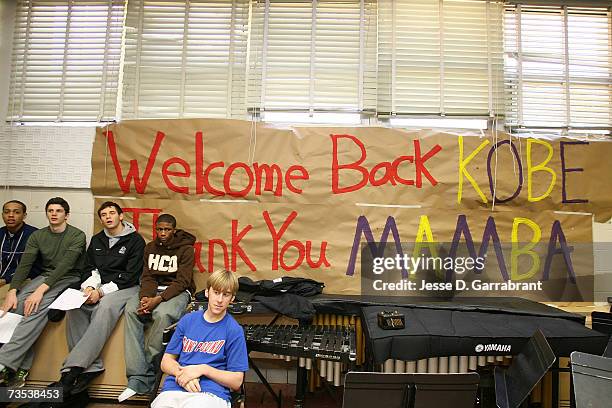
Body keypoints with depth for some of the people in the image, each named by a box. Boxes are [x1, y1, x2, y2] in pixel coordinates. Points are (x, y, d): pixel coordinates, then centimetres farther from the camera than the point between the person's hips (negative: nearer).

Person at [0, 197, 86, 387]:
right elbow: (24, 264, -2)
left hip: (69, 278, -4)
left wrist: (41, 289, -31)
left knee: (39, 306, -33)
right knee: (19, 303, -27)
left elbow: (66, 265, -19)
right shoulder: (37, 236, 9)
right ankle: (22, 367, -25)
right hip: (45, 277, 5)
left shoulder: (77, 235, -7)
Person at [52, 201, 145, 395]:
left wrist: (102, 291, -15)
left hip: (125, 287, -5)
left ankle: (72, 369, -37)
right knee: (74, 306, -26)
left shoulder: (135, 240, -1)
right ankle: (92, 366, -29)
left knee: (105, 307, -37)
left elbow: (131, 276, -8)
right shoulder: (97, 240, 19)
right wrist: (89, 287, -7)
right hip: (99, 287, 5)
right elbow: (89, 269, 16)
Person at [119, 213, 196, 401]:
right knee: (131, 310, -26)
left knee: (162, 314, -36)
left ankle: (146, 376, -26)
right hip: (153, 290, 5)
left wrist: (158, 299, -24)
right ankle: (138, 378, -31)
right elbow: (148, 277, 6)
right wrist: (145, 297, -16)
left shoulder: (185, 249, -3)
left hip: (178, 292, -4)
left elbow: (182, 282, -11)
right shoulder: (150, 248, 13)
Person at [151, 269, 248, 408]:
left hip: (211, 393, -2)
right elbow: (166, 361, 15)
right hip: (174, 389, 2)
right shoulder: (188, 320, 14)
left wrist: (203, 369, -10)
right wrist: (182, 373, -7)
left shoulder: (234, 330, 2)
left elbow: (236, 381, 2)